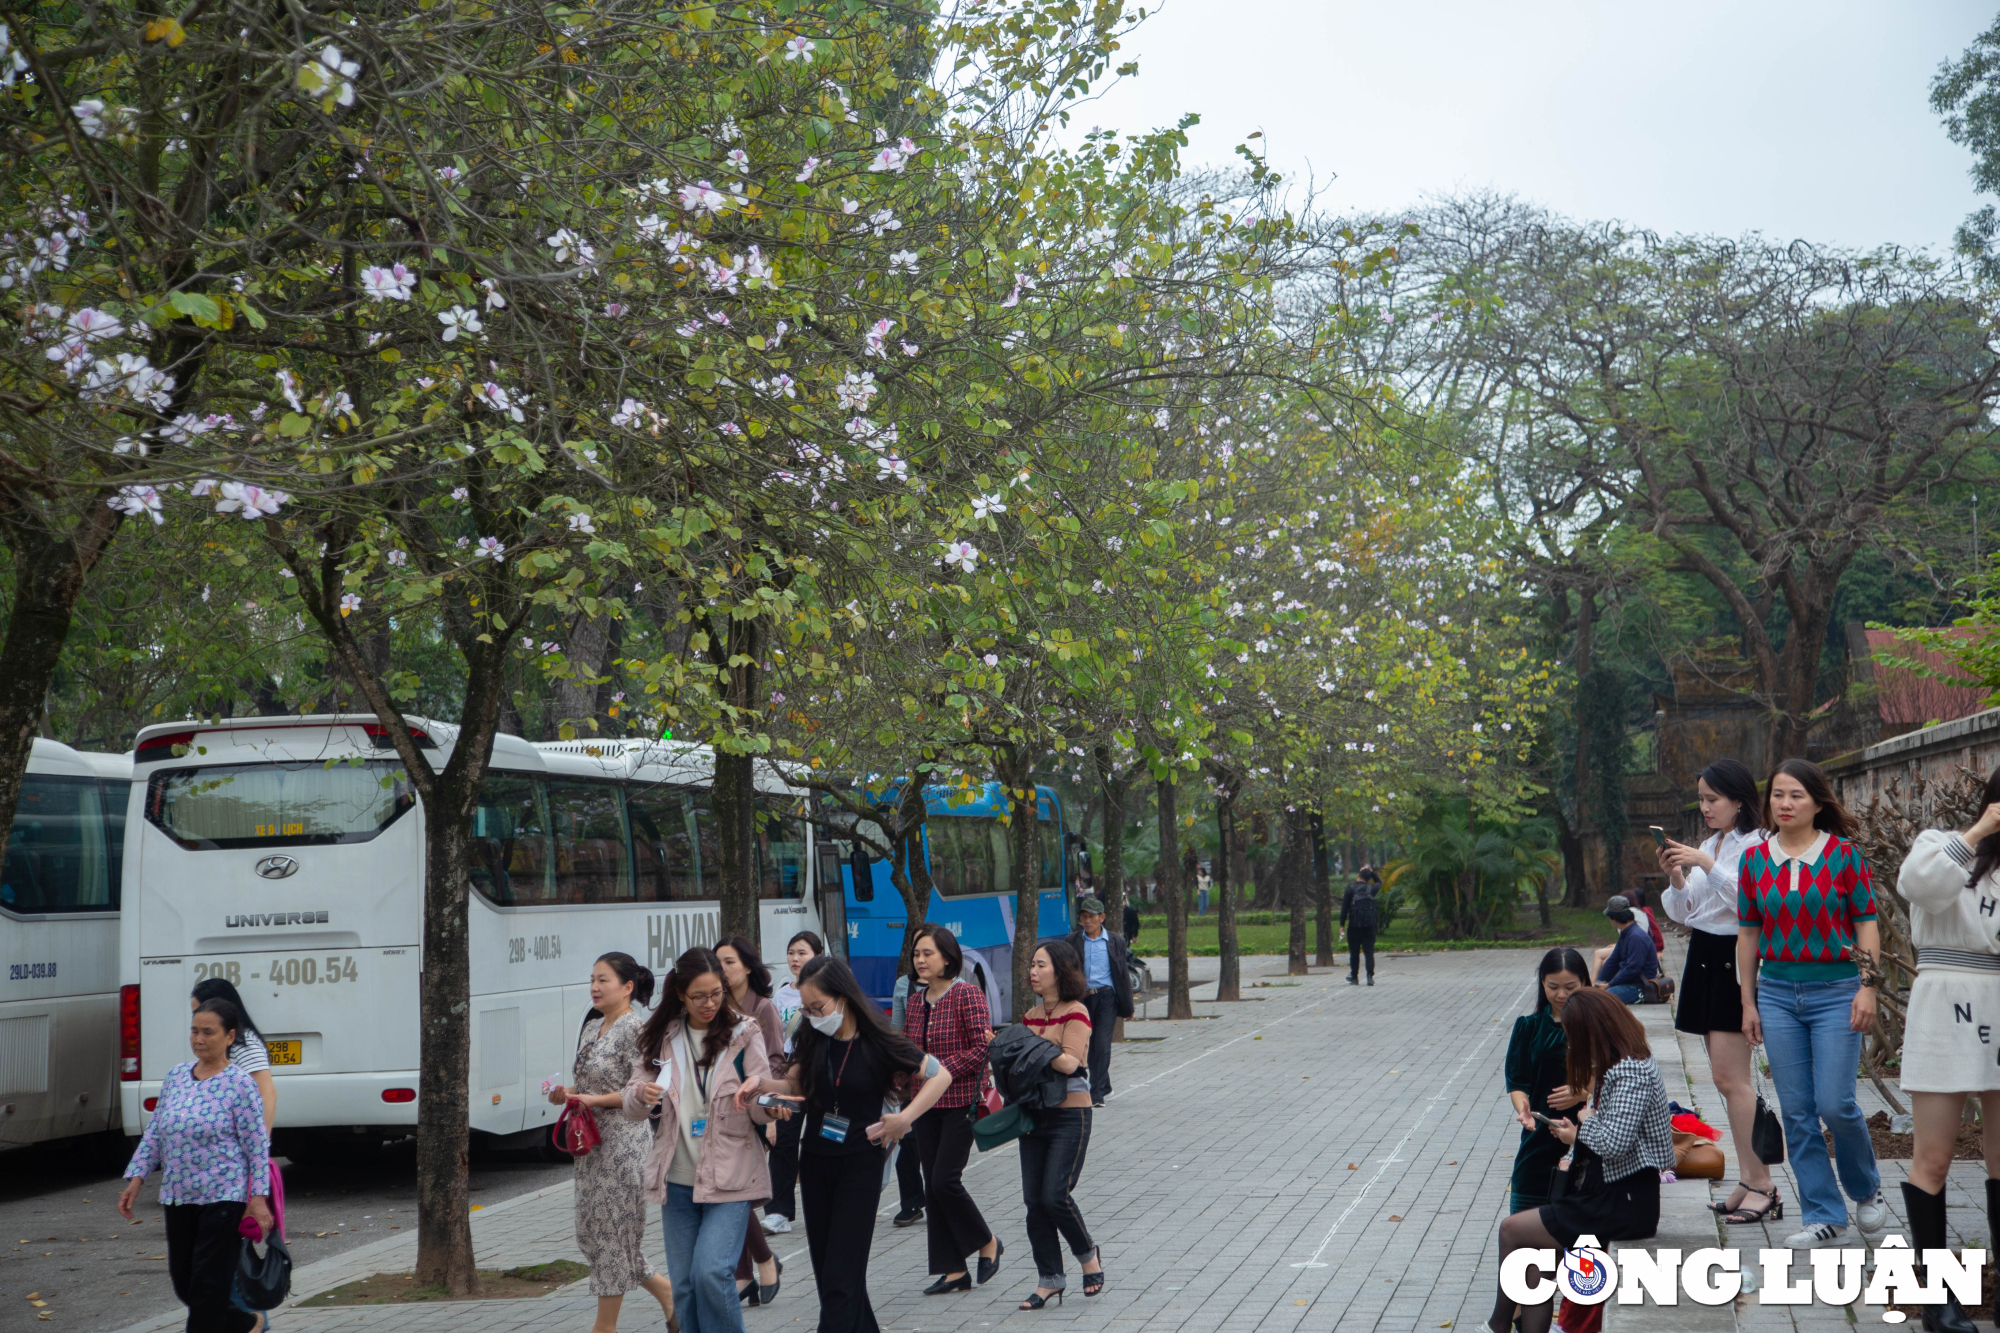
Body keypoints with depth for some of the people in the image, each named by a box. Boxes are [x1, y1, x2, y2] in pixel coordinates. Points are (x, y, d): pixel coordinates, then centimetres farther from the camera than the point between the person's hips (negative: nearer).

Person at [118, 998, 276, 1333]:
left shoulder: (238, 1083, -9)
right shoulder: (176, 1075, 8)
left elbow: (257, 1143, -10)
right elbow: (154, 1133, 14)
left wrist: (258, 1197, -16)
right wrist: (136, 1178, 6)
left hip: (223, 1196, -7)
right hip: (177, 1196, 7)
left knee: (209, 1283, -4)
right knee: (183, 1281, 12)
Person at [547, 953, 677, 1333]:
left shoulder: (635, 1028, -12)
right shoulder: (592, 1027, 14)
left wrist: (597, 1100, -21)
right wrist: (568, 1094, 2)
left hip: (623, 1141, -9)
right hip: (591, 1141, 9)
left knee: (612, 1229, -2)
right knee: (590, 1232, 11)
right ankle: (666, 1290, 25)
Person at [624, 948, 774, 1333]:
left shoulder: (744, 1034, -1)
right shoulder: (661, 1038, 5)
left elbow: (765, 1113, -5)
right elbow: (631, 1105, 4)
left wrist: (757, 1089, -28)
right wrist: (643, 1094, -20)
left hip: (729, 1179, -3)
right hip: (678, 1181, 3)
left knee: (712, 1272, -17)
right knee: (683, 1284, 7)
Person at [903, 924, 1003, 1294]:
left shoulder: (967, 994, -10)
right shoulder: (917, 999, 10)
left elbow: (983, 1048, -16)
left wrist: (939, 1070, -18)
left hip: (961, 1101, -7)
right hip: (925, 1104, 7)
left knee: (945, 1179, -12)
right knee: (932, 1185, 5)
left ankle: (987, 1242, 12)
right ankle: (954, 1269, 11)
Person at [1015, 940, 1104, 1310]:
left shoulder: (1076, 1013, -9)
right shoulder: (1031, 1016, 12)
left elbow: (1069, 1062, -20)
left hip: (1070, 1115, -7)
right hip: (1034, 1113, 7)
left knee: (1055, 1195, -12)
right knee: (1034, 1201, 3)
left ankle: (1089, 1255, 14)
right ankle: (1049, 1279, 11)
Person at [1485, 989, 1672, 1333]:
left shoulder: (1631, 1072, -19)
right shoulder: (1621, 1065, 13)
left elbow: (1614, 1143, -27)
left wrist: (1585, 1123, -9)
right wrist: (1577, 1133, 5)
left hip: (1625, 1202, -10)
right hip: (1612, 1192, 10)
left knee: (1512, 1230, -2)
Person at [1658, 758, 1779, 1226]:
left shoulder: (1754, 845, -8)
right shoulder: (1707, 846, 16)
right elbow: (1684, 913, 17)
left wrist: (1707, 866, -22)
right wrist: (1675, 878, -1)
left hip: (1734, 959, -8)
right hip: (1704, 959, 8)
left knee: (1729, 1077, -12)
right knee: (1726, 1078, 7)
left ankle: (1762, 1184, -7)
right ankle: (1751, 1180, 11)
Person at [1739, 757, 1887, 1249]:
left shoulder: (1843, 855, -3)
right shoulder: (1754, 859, 5)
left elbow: (1866, 924, 0)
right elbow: (1748, 933, 9)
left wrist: (1868, 987, -8)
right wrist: (1748, 1002, 8)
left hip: (1836, 991, -3)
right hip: (1777, 993, 3)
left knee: (1835, 1103, -7)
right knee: (1796, 1111, 2)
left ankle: (1867, 1189, 21)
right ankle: (1823, 1214, 12)